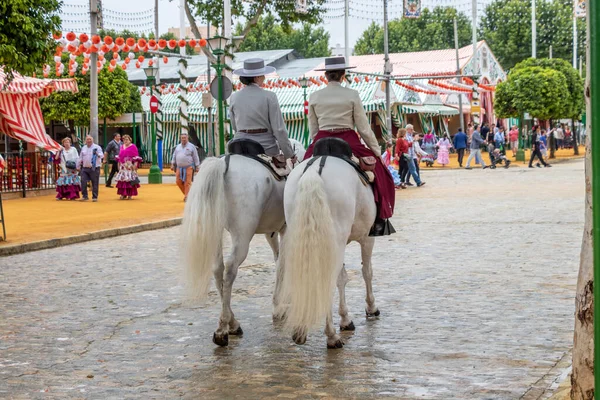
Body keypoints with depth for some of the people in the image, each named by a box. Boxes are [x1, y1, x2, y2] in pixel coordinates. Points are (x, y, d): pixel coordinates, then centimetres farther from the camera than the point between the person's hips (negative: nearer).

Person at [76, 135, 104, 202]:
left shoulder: (97, 147, -2)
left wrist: (98, 154, -36)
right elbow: (80, 158, 20)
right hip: (85, 168, 4)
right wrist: (78, 166, 19)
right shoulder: (83, 148, 14)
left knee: (95, 183, 0)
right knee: (83, 182, -3)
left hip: (94, 168, -4)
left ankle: (95, 197, 10)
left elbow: (102, 155, -15)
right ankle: (84, 196, 8)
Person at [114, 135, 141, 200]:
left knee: (130, 180, -8)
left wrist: (135, 165, -15)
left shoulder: (133, 147, -3)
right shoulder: (122, 147, 17)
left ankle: (130, 194, -2)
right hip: (123, 166, 6)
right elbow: (119, 156, 23)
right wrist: (119, 164, 17)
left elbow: (136, 157, -7)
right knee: (122, 179, 2)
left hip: (130, 166, -6)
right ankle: (123, 194, 8)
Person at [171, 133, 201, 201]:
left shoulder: (191, 146, 1)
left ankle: (186, 197, -7)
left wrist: (197, 167, -2)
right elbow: (174, 156, 16)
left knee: (187, 183, -9)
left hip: (188, 167, -4)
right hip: (179, 167, 4)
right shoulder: (178, 147, 13)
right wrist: (172, 164, 6)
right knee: (178, 182, -1)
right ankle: (186, 193, 17)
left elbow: (196, 157, 1)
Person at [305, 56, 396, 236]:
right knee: (378, 169, 7)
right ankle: (379, 219, -1)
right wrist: (377, 152, 7)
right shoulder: (352, 95, -2)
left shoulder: (314, 97, 5)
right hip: (349, 142, -2)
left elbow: (313, 131, 9)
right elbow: (364, 128, -1)